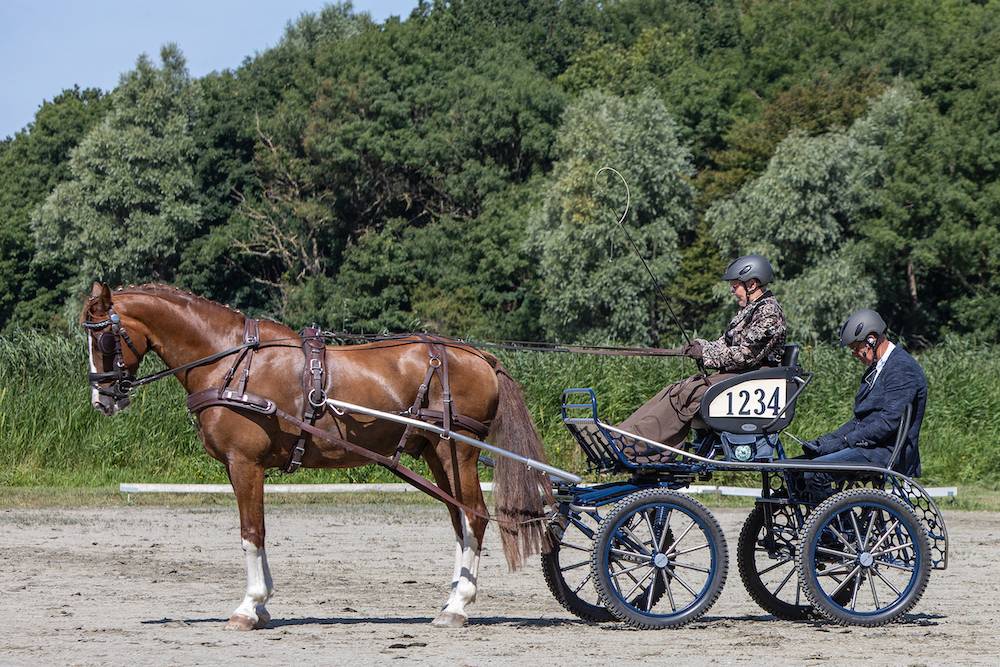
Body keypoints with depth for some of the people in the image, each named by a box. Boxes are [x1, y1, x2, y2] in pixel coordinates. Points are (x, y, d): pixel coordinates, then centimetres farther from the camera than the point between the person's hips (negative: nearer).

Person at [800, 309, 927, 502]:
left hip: (887, 454, -10)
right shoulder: (877, 368, 20)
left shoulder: (902, 368, -13)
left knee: (815, 472, -26)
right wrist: (824, 441, 8)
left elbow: (889, 422, -21)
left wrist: (845, 440, -18)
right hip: (868, 446, 10)